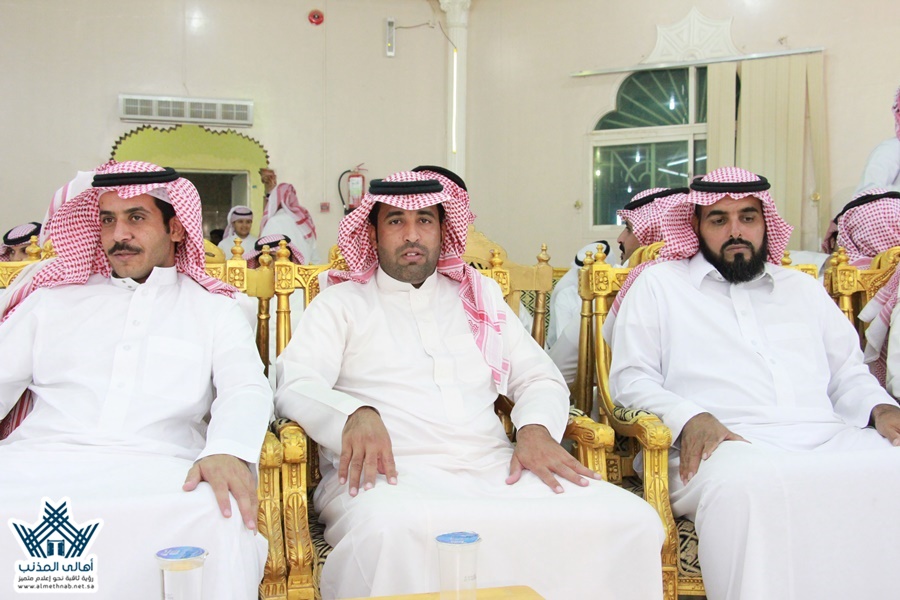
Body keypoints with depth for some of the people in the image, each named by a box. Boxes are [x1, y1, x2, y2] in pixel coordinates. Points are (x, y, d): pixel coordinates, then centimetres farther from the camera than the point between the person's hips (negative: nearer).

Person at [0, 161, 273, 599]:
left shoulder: (214, 309, 20)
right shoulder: (53, 300, 25)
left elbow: (246, 390, 4)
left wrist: (227, 451, -20)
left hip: (159, 472, -1)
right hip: (42, 460, 1)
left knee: (218, 517, -35)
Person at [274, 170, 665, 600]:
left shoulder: (480, 296, 26)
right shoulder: (341, 303, 16)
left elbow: (539, 377, 24)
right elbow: (295, 386, 2)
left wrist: (536, 427, 0)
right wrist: (355, 415, -21)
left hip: (494, 468, 4)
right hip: (394, 473, -3)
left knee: (630, 519, -21)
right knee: (392, 530, -42)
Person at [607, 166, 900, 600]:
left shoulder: (804, 289, 31)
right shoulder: (659, 284, 17)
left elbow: (847, 374, 30)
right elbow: (629, 379, 7)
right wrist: (688, 417, -11)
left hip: (826, 436, 4)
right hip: (727, 444, -4)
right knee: (745, 488, -41)